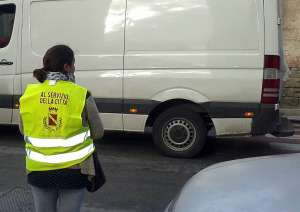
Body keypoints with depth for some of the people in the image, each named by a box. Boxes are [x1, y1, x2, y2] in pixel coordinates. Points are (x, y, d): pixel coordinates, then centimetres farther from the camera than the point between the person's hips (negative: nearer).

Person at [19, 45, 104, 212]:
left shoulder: (29, 94, -4)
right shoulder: (82, 96, -12)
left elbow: (24, 130, 8)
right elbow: (98, 133, -4)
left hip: (39, 171, 3)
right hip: (73, 172, -3)